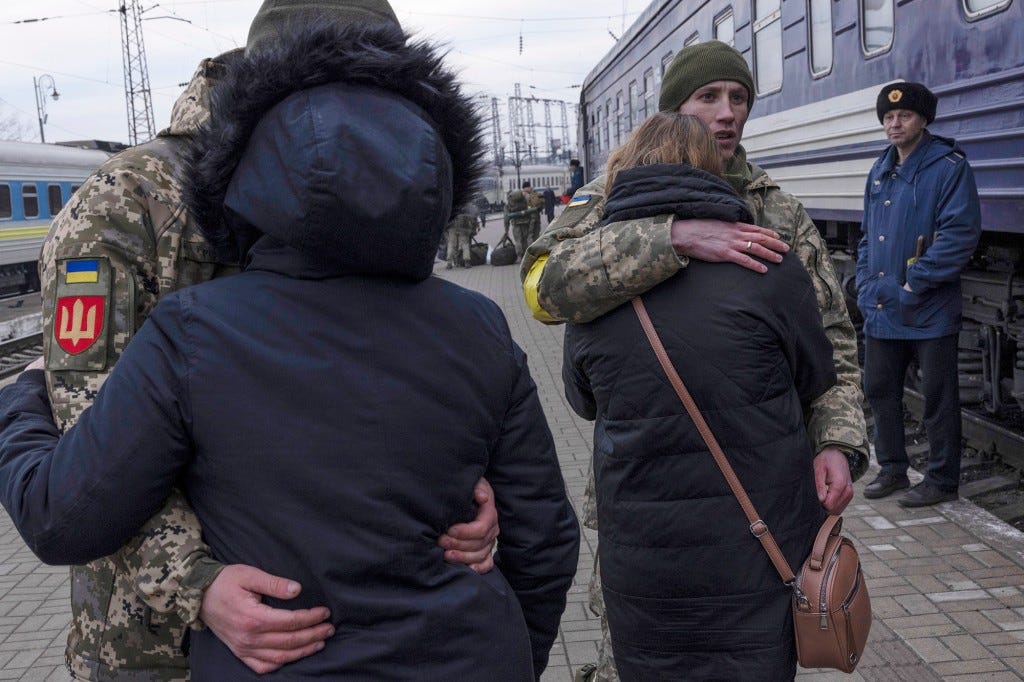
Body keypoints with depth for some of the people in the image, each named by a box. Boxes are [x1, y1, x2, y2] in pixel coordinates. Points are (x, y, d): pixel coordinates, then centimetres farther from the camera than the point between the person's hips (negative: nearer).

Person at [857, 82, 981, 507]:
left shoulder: (949, 166, -7)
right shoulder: (880, 172, 15)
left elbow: (961, 232, -16)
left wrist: (916, 283, -17)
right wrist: (865, 282, 6)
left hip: (929, 310, -7)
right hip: (880, 309, 7)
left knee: (938, 397, 2)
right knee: (879, 390, 14)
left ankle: (942, 480, 15)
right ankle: (892, 469, 29)